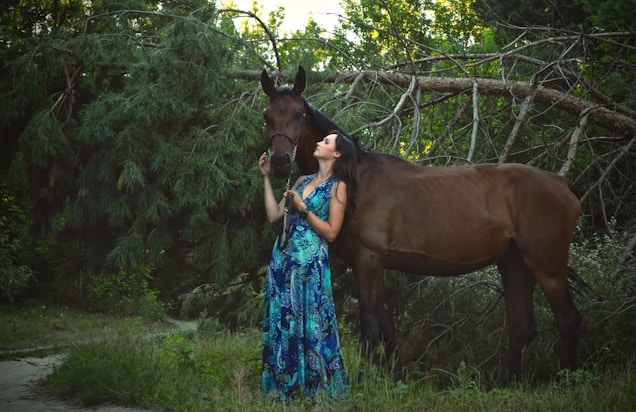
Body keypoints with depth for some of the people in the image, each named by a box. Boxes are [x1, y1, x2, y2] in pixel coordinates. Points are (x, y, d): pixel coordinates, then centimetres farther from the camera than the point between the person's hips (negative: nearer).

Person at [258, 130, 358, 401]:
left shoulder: (337, 186, -4)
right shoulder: (303, 181, 14)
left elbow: (331, 232, -10)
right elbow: (274, 215, 10)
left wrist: (303, 209, -14)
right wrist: (267, 178, 12)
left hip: (309, 260, -7)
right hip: (283, 256, 7)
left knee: (311, 324, -2)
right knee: (281, 321, 9)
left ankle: (319, 388, 9)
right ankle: (284, 386, 18)